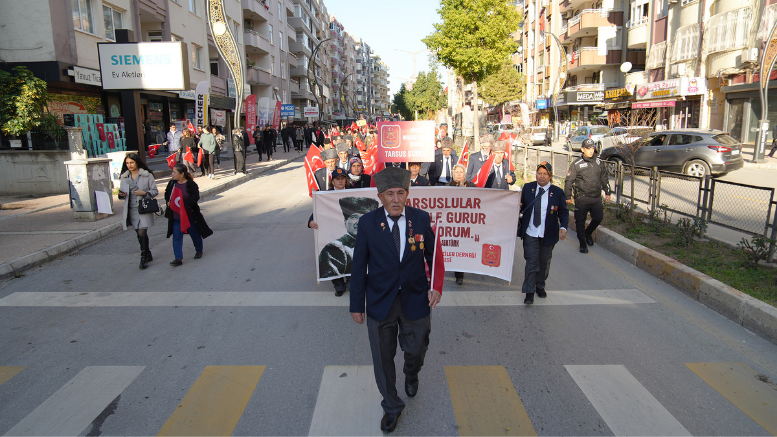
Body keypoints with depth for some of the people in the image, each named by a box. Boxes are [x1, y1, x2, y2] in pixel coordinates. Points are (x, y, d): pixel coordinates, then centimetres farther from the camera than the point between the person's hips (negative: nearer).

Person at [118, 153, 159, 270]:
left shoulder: (147, 175, -3)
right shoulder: (124, 177, 11)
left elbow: (155, 191, -1)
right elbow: (122, 191, 18)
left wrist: (144, 193, -18)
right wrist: (121, 194, -5)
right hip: (131, 210, 5)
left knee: (142, 232, -13)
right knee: (139, 234, 12)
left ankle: (144, 258, -4)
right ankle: (148, 255, 27)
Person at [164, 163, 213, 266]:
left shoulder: (191, 184, -12)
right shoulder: (172, 183, 3)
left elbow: (195, 197, -21)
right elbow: (167, 195, 17)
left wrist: (185, 205, -30)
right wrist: (168, 202, -4)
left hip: (189, 216, -4)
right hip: (175, 217, 4)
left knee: (195, 234, 12)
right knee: (176, 237, -1)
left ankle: (199, 251, 37)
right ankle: (178, 258, 1)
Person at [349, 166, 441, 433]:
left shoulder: (421, 219, -8)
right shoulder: (367, 223, -10)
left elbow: (433, 256, 4)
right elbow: (359, 266, -5)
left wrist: (437, 287, -7)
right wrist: (357, 304, -3)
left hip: (415, 299, 1)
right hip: (380, 301, 0)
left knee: (416, 350, 18)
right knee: (383, 357, 13)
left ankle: (411, 375, 56)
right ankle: (391, 406, 38)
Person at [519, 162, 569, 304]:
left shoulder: (557, 192, -3)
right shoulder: (527, 188, 2)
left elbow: (563, 212, 1)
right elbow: (522, 206, 7)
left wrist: (563, 227, -14)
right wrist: (518, 207, -17)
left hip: (548, 234, 1)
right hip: (530, 233, -1)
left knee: (544, 262, 14)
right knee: (531, 261, -4)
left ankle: (540, 286, 34)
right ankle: (529, 293, 2)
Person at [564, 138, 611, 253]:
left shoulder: (599, 163, 9)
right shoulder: (576, 164, -4)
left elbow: (604, 178, 20)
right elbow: (569, 181, -2)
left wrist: (607, 192, 21)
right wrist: (568, 196, -3)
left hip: (596, 198, 4)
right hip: (582, 198, -4)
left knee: (598, 218, 5)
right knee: (580, 221, 1)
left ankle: (588, 233, 33)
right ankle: (582, 243, 15)